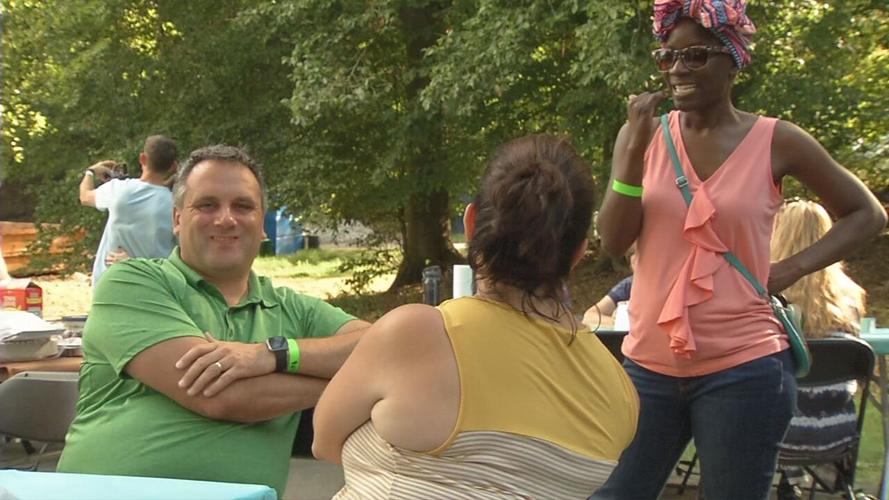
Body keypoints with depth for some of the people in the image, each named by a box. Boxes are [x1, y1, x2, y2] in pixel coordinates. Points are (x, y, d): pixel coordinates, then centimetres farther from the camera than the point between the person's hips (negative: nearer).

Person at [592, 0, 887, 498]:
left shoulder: (776, 142, -3)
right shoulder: (641, 134, 3)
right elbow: (613, 242, -5)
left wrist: (793, 268, -4)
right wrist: (636, 147, -14)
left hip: (743, 369, -2)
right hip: (650, 364, 3)